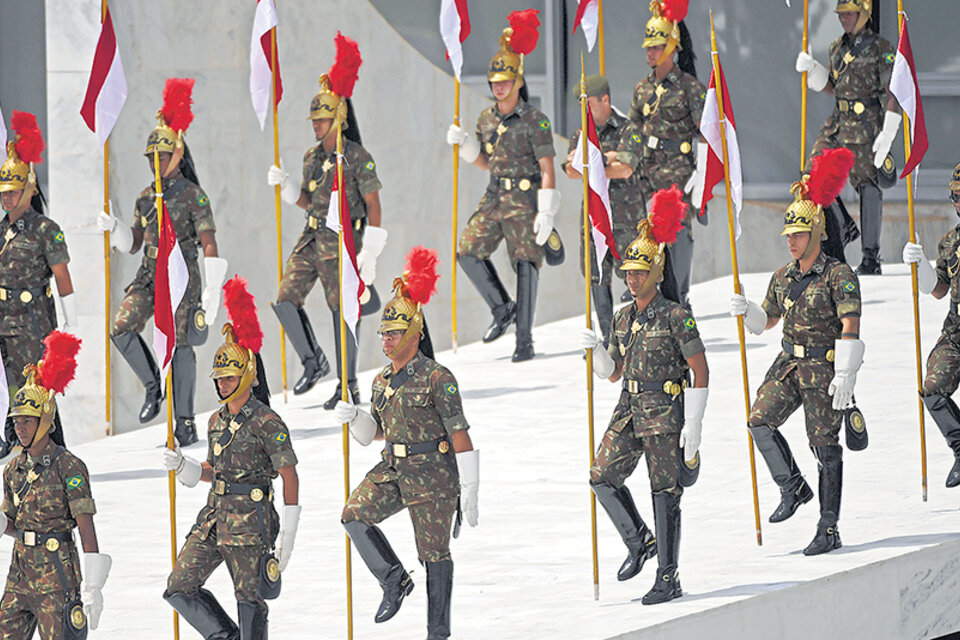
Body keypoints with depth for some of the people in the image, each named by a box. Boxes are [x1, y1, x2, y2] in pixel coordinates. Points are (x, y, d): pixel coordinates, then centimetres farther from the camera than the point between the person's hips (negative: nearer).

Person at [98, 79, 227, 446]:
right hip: (149, 275, 6)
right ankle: (153, 386, 8)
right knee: (122, 329, -12)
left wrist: (212, 291, -16)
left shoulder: (193, 195, -6)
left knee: (179, 344, -7)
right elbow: (134, 243, 21)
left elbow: (209, 245, -9)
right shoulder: (146, 197, 13)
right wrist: (112, 228, 0)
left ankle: (185, 423, -1)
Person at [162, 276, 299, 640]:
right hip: (215, 516, 8)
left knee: (250, 602, -1)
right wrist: (182, 467, 2)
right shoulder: (217, 421, 13)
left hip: (251, 524, -8)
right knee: (179, 588, 1)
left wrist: (288, 532, -15)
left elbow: (290, 476, -11)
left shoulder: (266, 423, -10)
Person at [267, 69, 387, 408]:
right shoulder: (312, 157, 11)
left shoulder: (357, 157, -9)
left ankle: (348, 386, 5)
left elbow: (373, 205, -9)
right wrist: (284, 184, 2)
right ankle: (313, 362, 14)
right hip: (312, 239, 7)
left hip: (342, 242, -7)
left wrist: (369, 252, -14)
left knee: (342, 310, -4)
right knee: (286, 300, -3)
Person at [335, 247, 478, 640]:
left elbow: (460, 436, -13)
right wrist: (353, 417, -3)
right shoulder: (383, 381, 9)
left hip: (434, 475, -6)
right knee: (355, 515, -16)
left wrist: (470, 491, -15)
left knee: (434, 553, 1)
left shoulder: (437, 379, -13)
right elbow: (375, 432, 20)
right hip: (395, 470, 6)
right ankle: (395, 582, -2)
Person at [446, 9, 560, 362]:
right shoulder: (487, 118, 9)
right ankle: (502, 309, 15)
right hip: (495, 200, 7)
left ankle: (524, 340, -7)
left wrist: (547, 213, -20)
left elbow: (548, 170, -12)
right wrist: (462, 142, 3)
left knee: (526, 264, -9)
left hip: (525, 201, -7)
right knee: (468, 252, -3)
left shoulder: (535, 121, -10)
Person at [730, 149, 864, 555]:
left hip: (825, 368, -6)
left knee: (824, 445, -4)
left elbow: (850, 327, -16)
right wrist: (745, 310, 1)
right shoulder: (783, 277, 11)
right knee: (760, 422, -11)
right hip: (790, 363, 6)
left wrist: (845, 376, -23)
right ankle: (793, 487, 10)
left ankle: (829, 530, 1)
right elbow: (766, 321, 23)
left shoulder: (839, 276, -10)